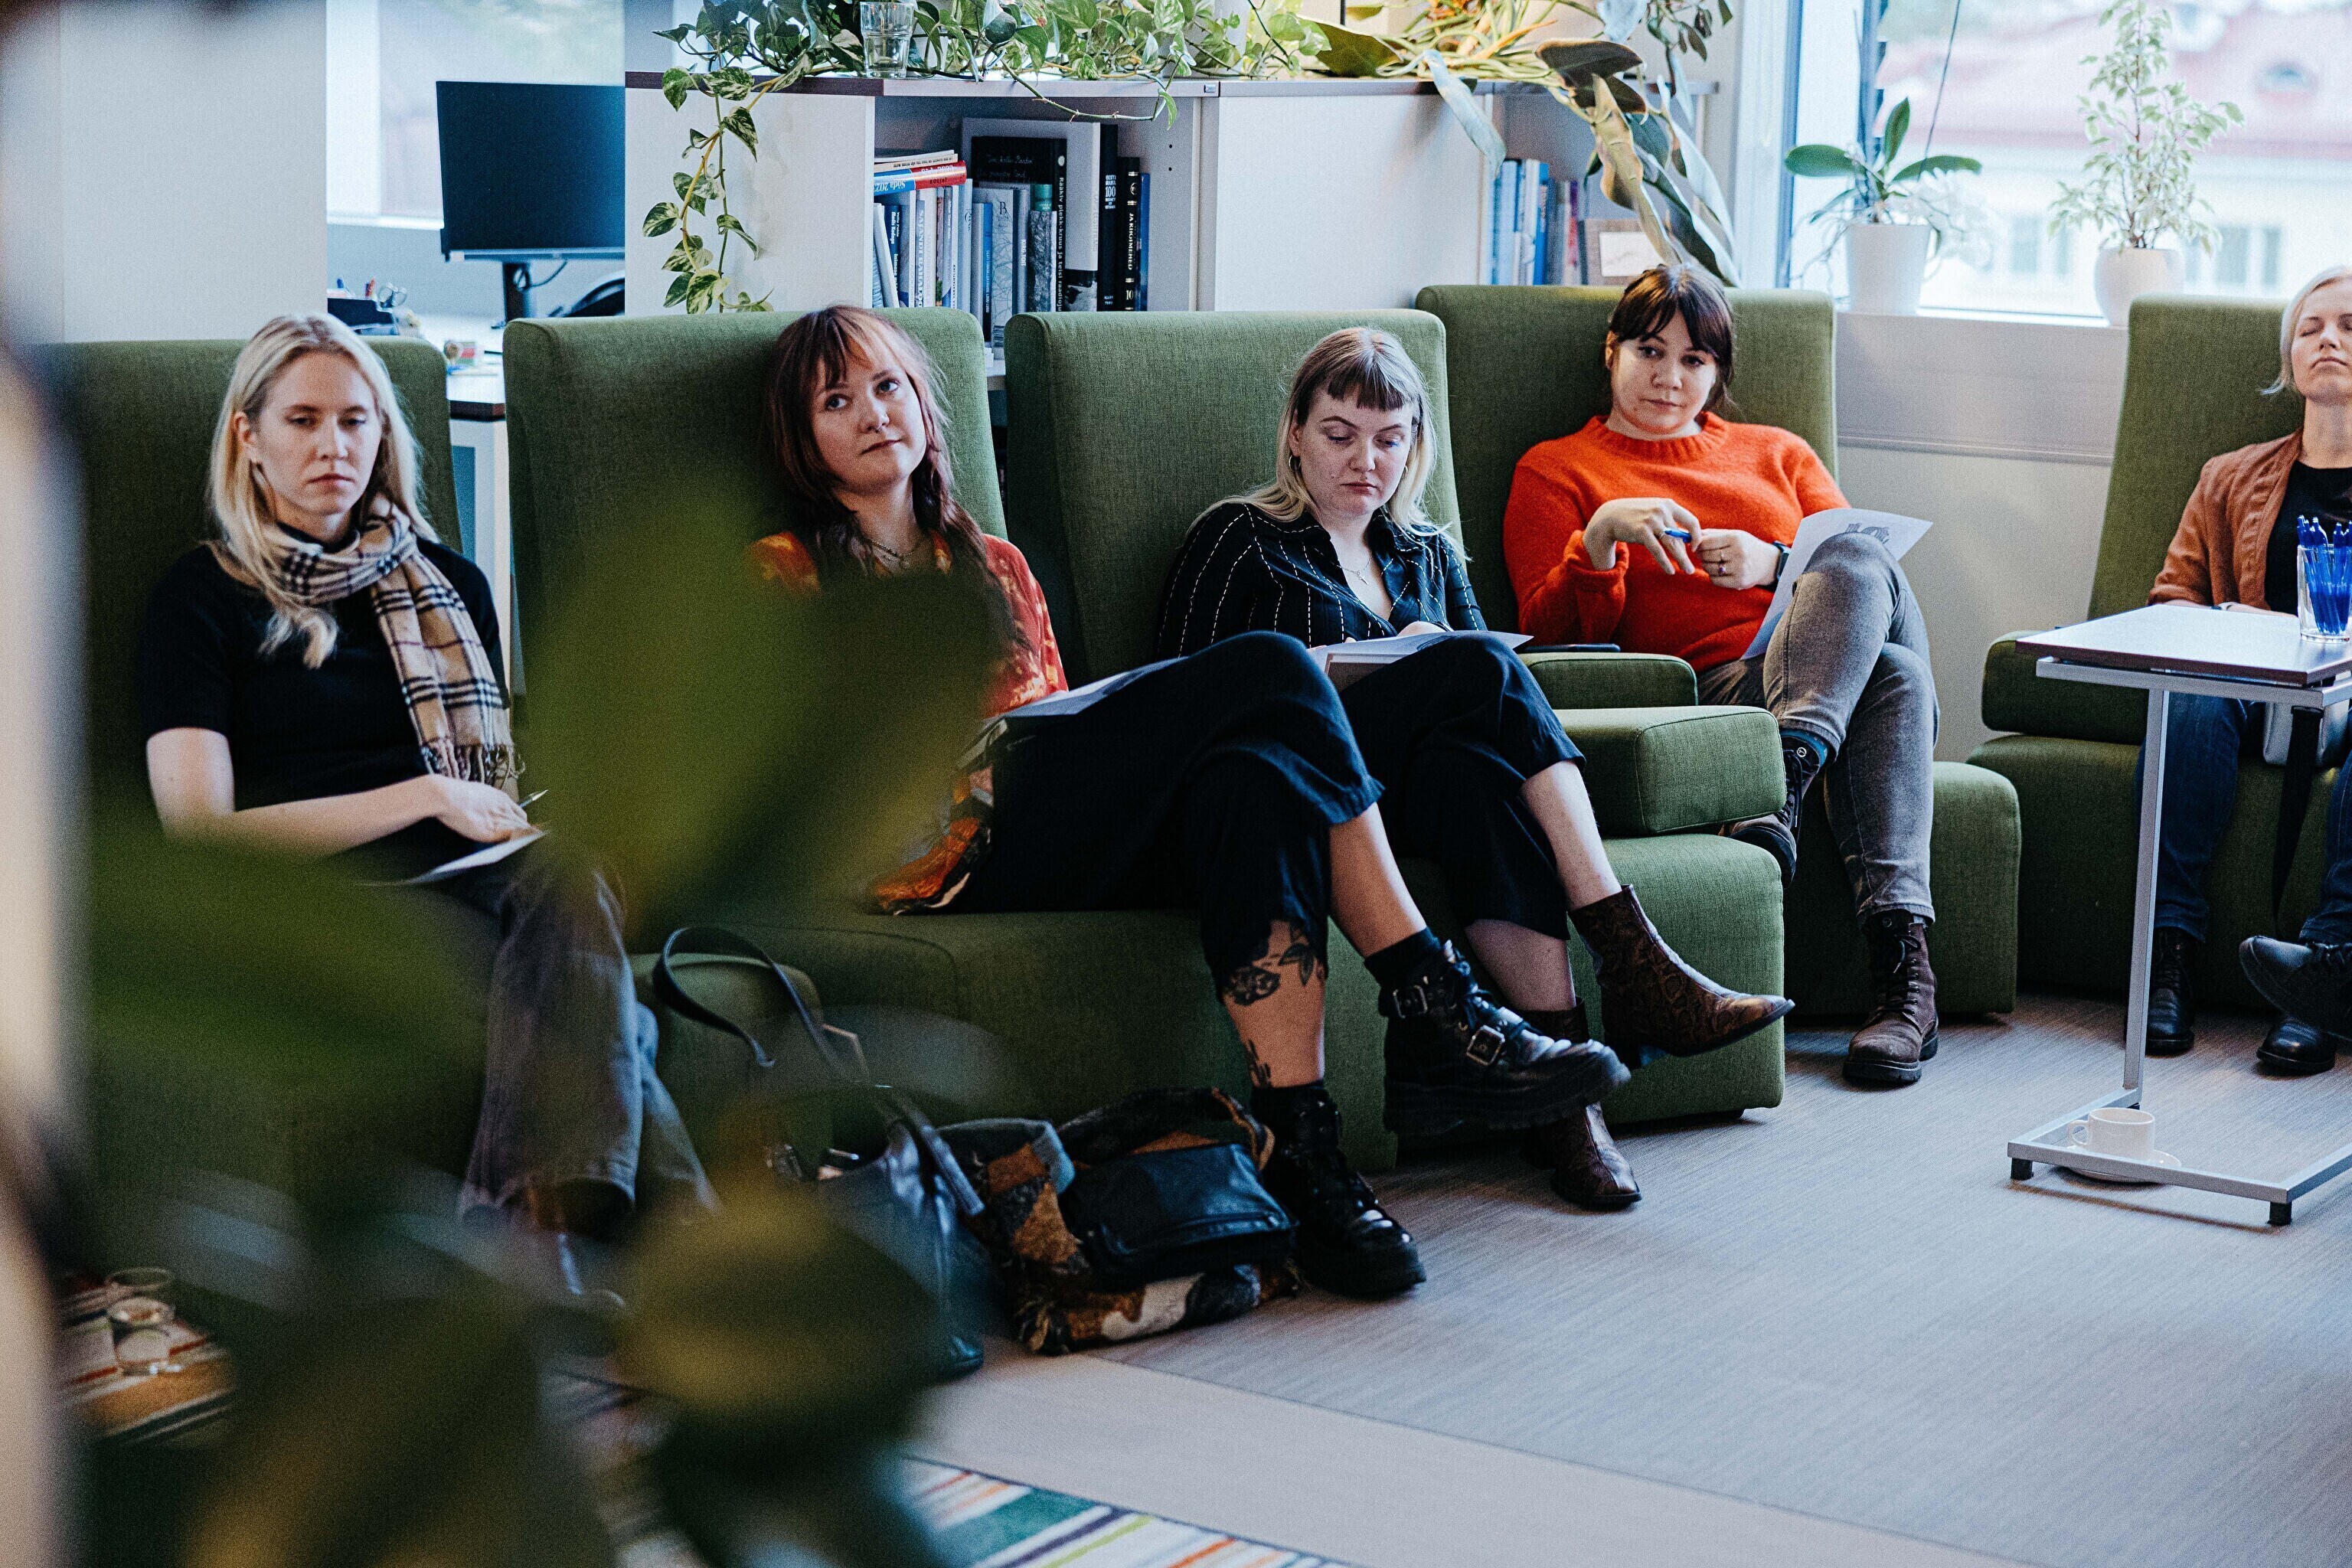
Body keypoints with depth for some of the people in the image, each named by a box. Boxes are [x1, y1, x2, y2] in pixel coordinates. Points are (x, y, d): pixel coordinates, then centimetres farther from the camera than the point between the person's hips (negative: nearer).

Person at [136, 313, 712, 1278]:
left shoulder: (449, 588, 27)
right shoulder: (202, 600, 11)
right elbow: (200, 835, -1)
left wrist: (525, 836, 6)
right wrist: (425, 798, -7)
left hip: (479, 890, 4)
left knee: (558, 881, -38)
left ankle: (545, 1228, -52)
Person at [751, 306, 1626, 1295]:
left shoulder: (995, 566, 32)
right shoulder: (786, 573, 16)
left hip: (1062, 839, 5)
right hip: (932, 858, -5)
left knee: (1252, 780, -32)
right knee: (1270, 668, -23)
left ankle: (1302, 1153, -41)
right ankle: (1437, 1013, -26)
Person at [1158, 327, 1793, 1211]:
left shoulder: (1427, 555, 29)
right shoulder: (1240, 541, 14)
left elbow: (1491, 690, 22)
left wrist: (1437, 657, -3)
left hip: (1410, 784, 4)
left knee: (1477, 767, -36)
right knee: (1479, 669, -31)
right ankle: (1634, 967, -40)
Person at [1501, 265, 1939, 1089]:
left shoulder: (1776, 453, 31)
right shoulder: (1555, 470, 20)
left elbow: (1863, 559, 16)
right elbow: (1555, 634, 6)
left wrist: (1773, 565, -4)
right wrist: (1600, 534, -12)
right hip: (1718, 684, -3)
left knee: (1857, 557, -33)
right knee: (1891, 673, -36)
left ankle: (1786, 782, -48)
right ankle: (1901, 973, -47)